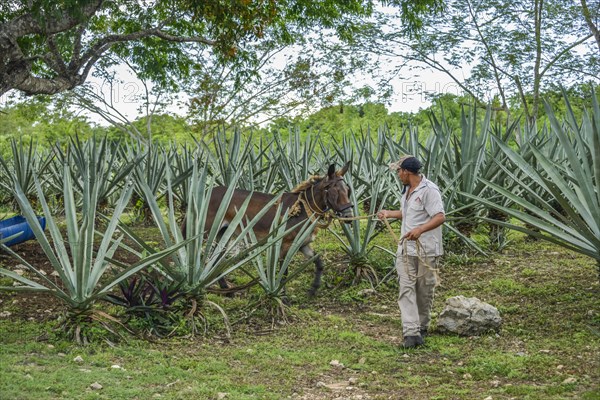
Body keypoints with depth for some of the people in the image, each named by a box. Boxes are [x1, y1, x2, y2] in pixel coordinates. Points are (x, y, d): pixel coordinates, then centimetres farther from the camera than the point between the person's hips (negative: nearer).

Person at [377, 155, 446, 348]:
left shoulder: (429, 190, -15)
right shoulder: (407, 189, 14)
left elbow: (440, 217, -24)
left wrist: (420, 229, -37)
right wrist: (389, 213, 39)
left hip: (426, 250, -7)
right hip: (405, 249, 7)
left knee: (425, 290, 7)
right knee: (406, 289, -6)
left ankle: (422, 327, 24)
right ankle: (411, 332, -11)